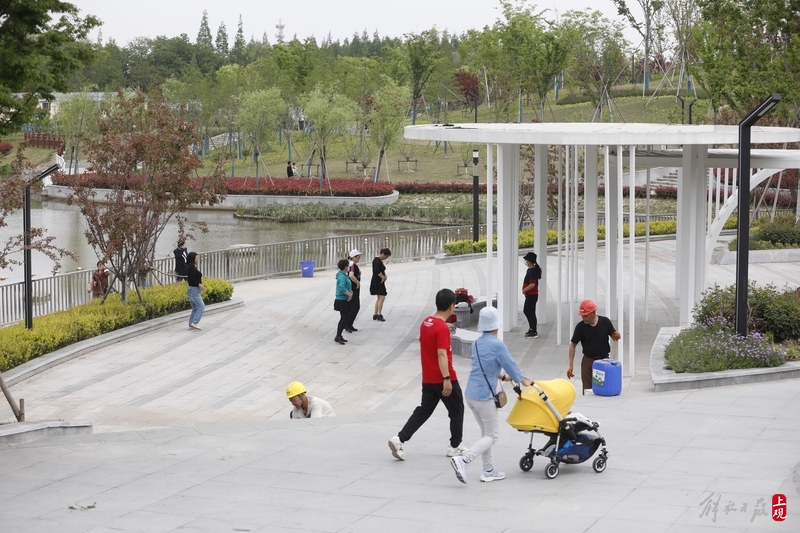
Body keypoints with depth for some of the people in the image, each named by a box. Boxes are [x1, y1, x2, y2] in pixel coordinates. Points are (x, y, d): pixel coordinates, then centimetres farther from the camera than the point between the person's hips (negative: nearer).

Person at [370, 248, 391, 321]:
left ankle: (375, 315, 18)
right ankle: (379, 315, -14)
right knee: (382, 297, -14)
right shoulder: (377, 260, -17)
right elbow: (377, 271, -29)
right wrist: (383, 277, -18)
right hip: (377, 282, -11)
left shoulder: (380, 260, 15)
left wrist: (385, 275, 2)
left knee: (379, 298, 14)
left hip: (380, 282, 11)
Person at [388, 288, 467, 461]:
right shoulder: (442, 328, -20)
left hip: (428, 379, 7)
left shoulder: (426, 322, 6)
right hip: (443, 379, -7)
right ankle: (455, 447, 20)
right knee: (457, 410, 11)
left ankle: (399, 439, -2)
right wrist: (447, 378, -27)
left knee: (424, 410, 11)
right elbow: (442, 354, -26)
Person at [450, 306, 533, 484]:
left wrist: (503, 376, 30)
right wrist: (523, 380, 11)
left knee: (486, 433, 18)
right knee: (492, 435, 1)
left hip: (470, 394, 8)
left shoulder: (477, 343, 9)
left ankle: (488, 471, 20)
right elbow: (510, 365, -5)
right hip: (484, 396, -8)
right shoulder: (497, 345, -14)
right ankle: (464, 460, -14)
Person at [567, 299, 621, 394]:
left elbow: (613, 336, 7)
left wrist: (616, 336, -19)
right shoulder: (580, 326, -8)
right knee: (587, 390, -2)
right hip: (588, 361, -1)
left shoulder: (605, 322, -6)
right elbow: (573, 345, -2)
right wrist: (570, 365, -7)